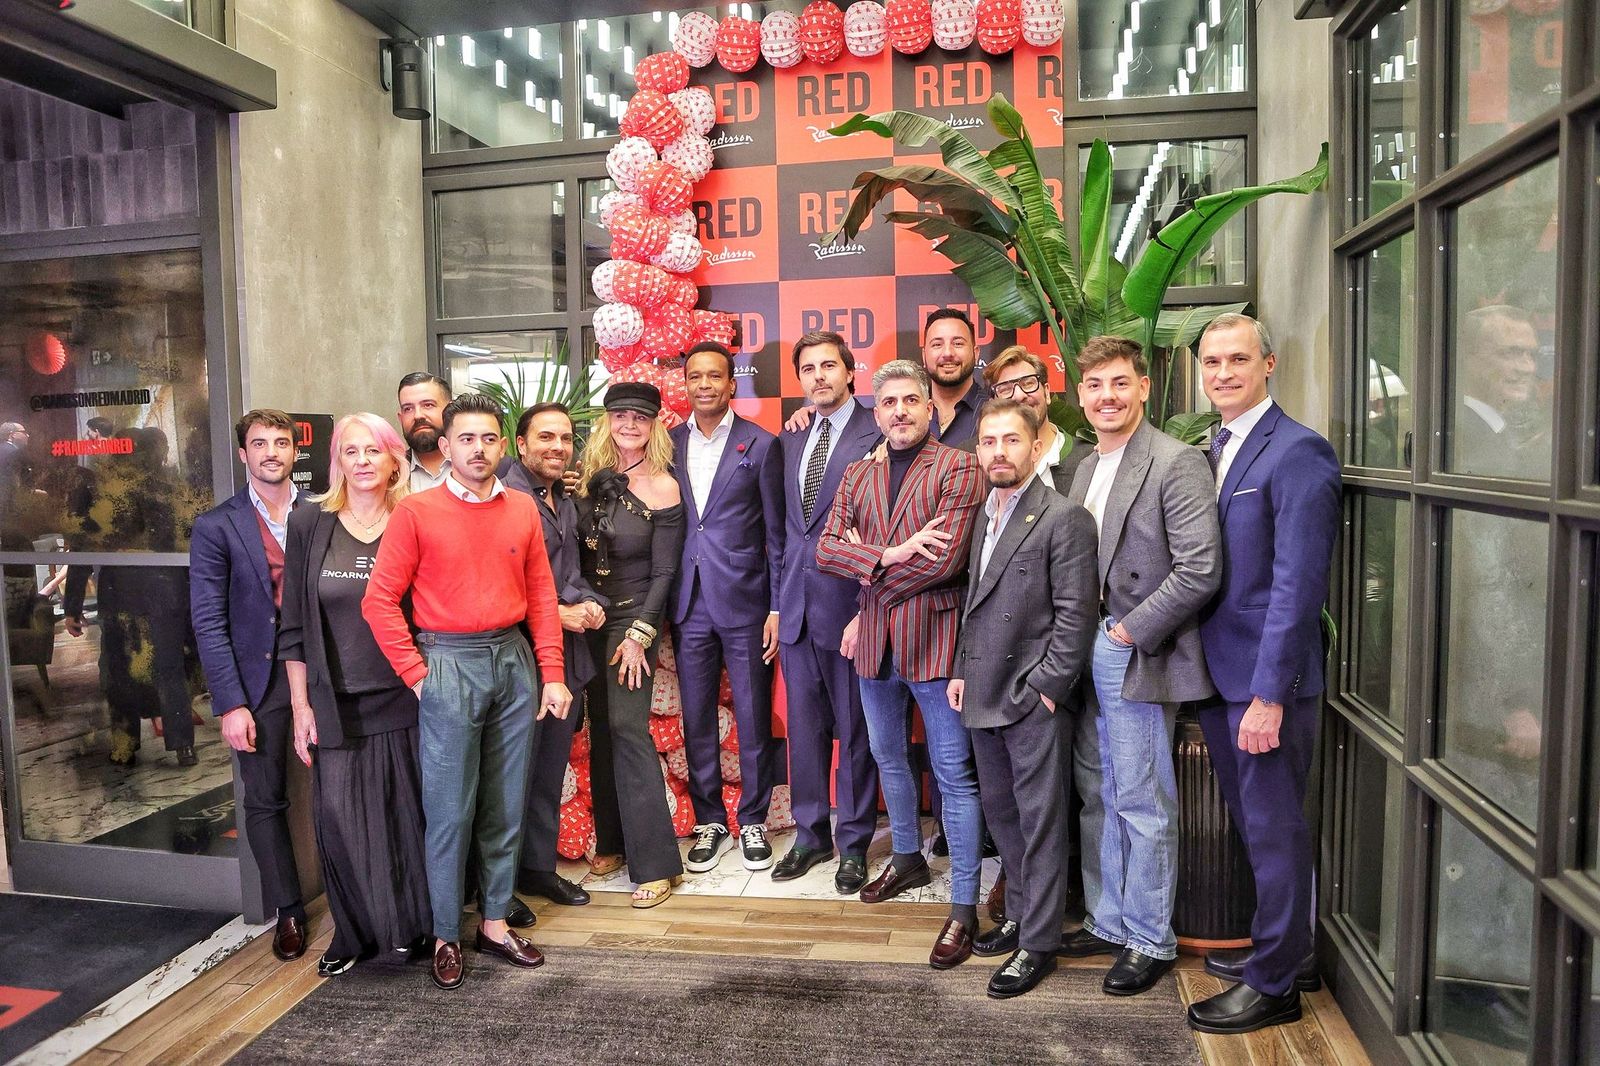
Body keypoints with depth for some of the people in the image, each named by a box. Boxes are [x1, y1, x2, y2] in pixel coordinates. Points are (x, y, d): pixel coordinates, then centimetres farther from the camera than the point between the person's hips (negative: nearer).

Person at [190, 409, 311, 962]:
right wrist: (230, 703, -9)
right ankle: (289, 910, 25)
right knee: (265, 801, 9)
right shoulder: (216, 527, 0)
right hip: (259, 681, 0)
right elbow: (209, 622, -3)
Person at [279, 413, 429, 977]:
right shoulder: (309, 524, 2)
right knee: (340, 818, 4)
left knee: (409, 814, 6)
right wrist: (301, 706, 1)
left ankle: (414, 924, 27)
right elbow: (294, 624, 4)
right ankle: (355, 933, 26)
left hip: (405, 701, -1)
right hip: (336, 704, 1)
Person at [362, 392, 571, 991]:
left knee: (506, 804, 12)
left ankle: (495, 923, 27)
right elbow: (379, 600, -6)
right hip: (448, 666, -4)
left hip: (514, 661, 4)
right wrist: (417, 673, -9)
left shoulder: (523, 510, 6)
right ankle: (446, 936, 21)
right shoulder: (416, 511, -4)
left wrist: (552, 673, 3)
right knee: (449, 809, 4)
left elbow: (542, 595, 7)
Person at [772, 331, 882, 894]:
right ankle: (810, 835, 31)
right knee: (804, 727, 15)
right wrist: (778, 601, 12)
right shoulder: (792, 438, 13)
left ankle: (853, 843, 24)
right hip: (797, 605, 6)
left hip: (848, 602, -6)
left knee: (855, 730, 7)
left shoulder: (877, 435, -8)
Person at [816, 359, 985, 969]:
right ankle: (908, 860, 43)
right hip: (875, 644, 7)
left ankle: (964, 906, 12)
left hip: (934, 639, -6)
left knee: (955, 775, 1)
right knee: (888, 758, 22)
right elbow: (826, 550, -1)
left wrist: (869, 579, -8)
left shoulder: (958, 470, -8)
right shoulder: (858, 476, 10)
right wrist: (891, 555, -17)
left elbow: (945, 559, -19)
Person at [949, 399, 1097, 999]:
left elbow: (1075, 614, -14)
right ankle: (1022, 914, 35)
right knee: (999, 810, 18)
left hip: (1035, 699, -7)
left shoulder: (1064, 519, -11)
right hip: (985, 696, 8)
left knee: (1040, 820, 4)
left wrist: (1046, 687, -15)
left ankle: (1038, 942, 17)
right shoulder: (982, 516, 12)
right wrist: (962, 671, 11)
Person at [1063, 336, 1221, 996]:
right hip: (1086, 652, 8)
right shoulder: (1085, 468, 13)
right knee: (1098, 798, 16)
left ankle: (1150, 940, 22)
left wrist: (1129, 632, -15)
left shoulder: (1176, 463, -12)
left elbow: (1200, 571, -20)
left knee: (1142, 805, 4)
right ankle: (1107, 921, 32)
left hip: (1138, 658, -8)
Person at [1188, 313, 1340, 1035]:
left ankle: (1275, 984, 21)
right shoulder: (1212, 452, 12)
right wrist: (1201, 677, 9)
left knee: (1274, 830, 5)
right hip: (1217, 675, 8)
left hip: (1267, 680, -7)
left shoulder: (1296, 451, -13)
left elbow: (1298, 584, -19)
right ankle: (1273, 947, 36)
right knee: (1250, 824, 19)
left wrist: (1269, 694, -20)